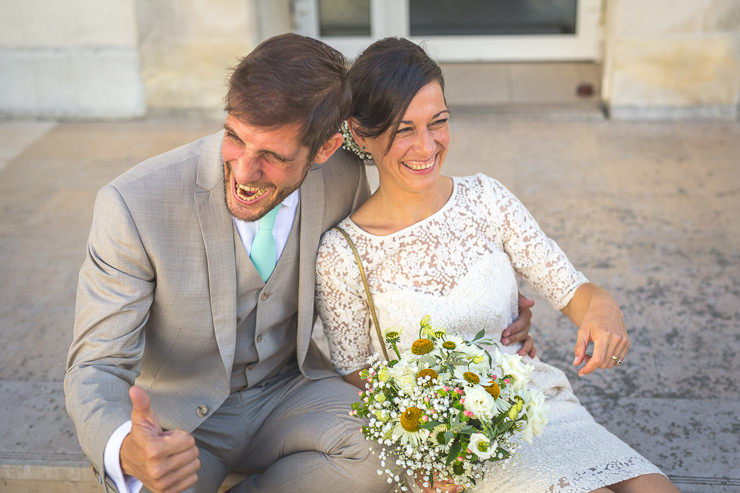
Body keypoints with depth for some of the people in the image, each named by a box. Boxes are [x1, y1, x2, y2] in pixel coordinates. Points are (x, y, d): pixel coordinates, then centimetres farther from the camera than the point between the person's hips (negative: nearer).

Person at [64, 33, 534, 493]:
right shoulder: (132, 205, -24)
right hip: (181, 420, -2)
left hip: (291, 389, 3)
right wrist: (125, 450, -42)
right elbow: (96, 368, -19)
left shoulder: (343, 177, -14)